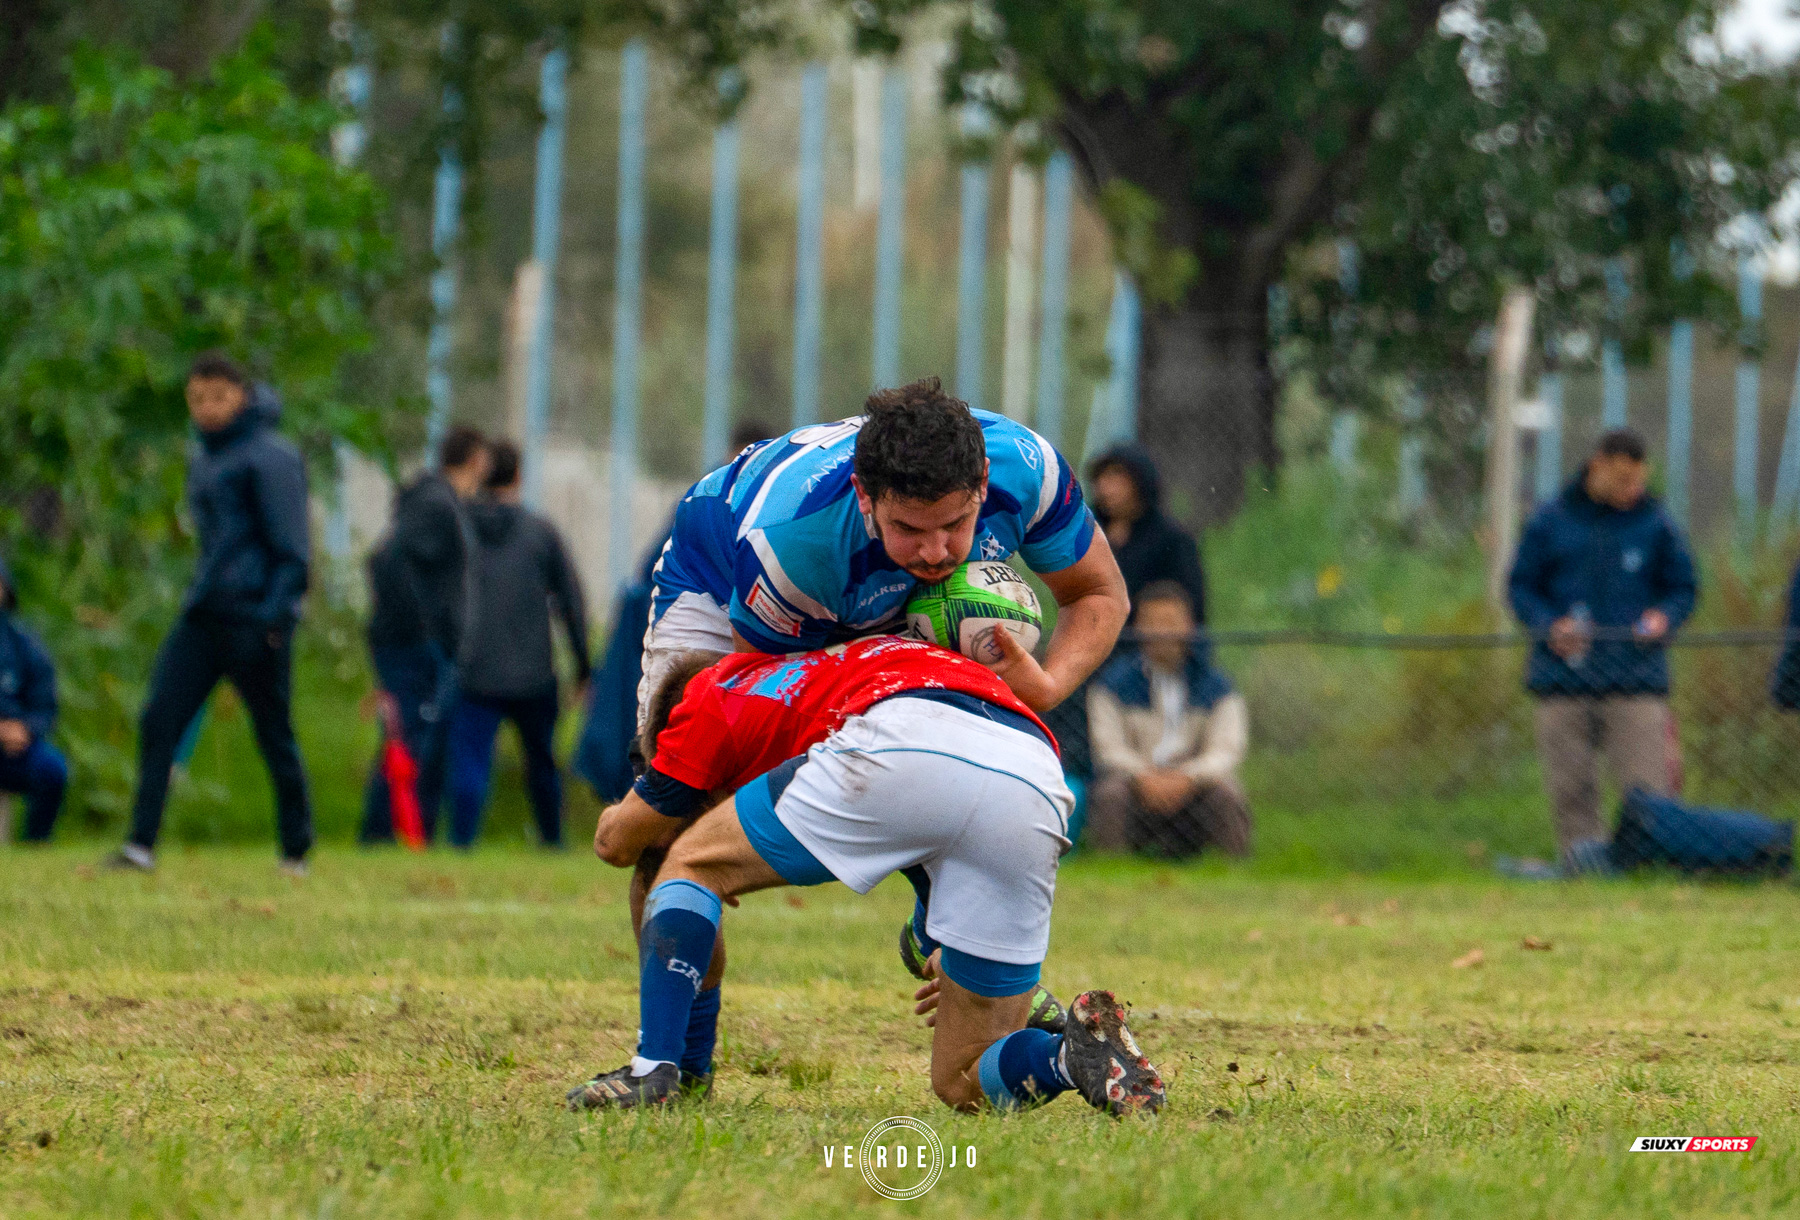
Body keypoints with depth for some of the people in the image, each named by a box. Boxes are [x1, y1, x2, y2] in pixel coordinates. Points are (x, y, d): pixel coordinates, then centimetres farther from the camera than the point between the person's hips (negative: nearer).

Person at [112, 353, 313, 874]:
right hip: (202, 616, 8)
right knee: (157, 721, -6)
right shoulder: (202, 458, 17)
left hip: (254, 618, -8)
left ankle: (297, 851, 15)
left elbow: (290, 548, -12)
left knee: (274, 735, 2)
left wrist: (274, 615, -18)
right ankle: (141, 845, -9)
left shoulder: (270, 457, -9)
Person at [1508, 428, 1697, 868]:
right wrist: (1550, 626, -8)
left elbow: (1683, 588, 14)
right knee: (1571, 790, 1)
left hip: (1637, 683, -1)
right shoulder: (1551, 522, 8)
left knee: (1646, 789, -10)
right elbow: (1522, 586, 11)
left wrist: (1663, 618, -8)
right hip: (1563, 682, 1)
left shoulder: (1656, 525, 7)